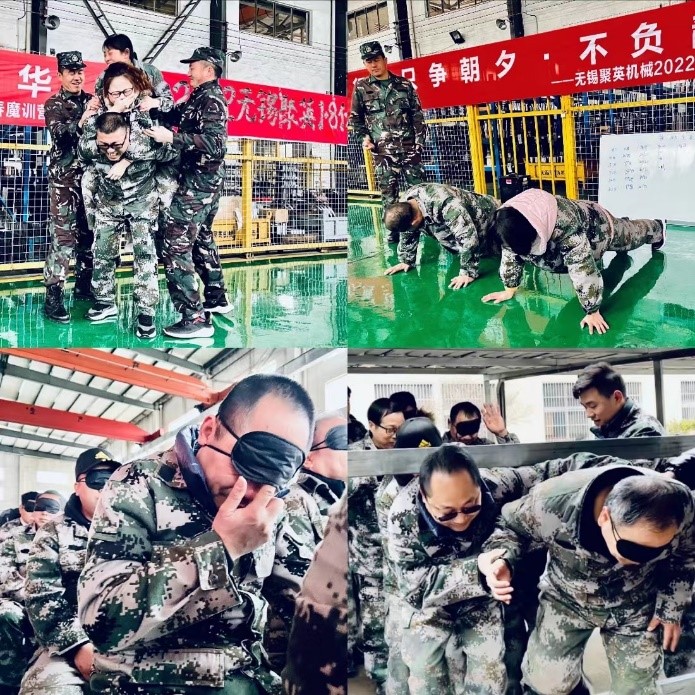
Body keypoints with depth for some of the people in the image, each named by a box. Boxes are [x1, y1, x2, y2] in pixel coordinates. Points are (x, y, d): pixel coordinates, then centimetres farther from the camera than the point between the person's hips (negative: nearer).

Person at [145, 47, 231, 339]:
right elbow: (176, 117, 16)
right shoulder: (200, 98, 14)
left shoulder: (211, 99, -16)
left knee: (175, 247, -12)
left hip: (197, 183, -11)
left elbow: (215, 143, -28)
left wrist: (171, 138, -30)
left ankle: (195, 319, -14)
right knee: (202, 238, 25)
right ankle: (216, 298, 37)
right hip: (206, 182, 11)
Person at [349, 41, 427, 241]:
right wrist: (364, 137, -1)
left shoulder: (404, 85, 8)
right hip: (382, 150, 0)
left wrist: (420, 140, 0)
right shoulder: (361, 88, 6)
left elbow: (417, 115, 9)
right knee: (388, 192, 3)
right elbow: (355, 118, 13)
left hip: (409, 147, 0)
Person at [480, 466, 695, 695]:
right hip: (567, 598, -1)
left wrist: (671, 609, -2)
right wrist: (502, 559, -31)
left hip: (636, 605, 1)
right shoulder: (553, 505, -37)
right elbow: (511, 525, -13)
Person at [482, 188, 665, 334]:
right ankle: (622, 222, 69)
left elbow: (583, 269, -48)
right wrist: (509, 289, -15)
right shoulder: (508, 221, -33)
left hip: (597, 227, -5)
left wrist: (593, 312, -44)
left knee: (630, 235, 28)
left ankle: (657, 229, 60)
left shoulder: (566, 224, -52)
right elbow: (510, 253, -16)